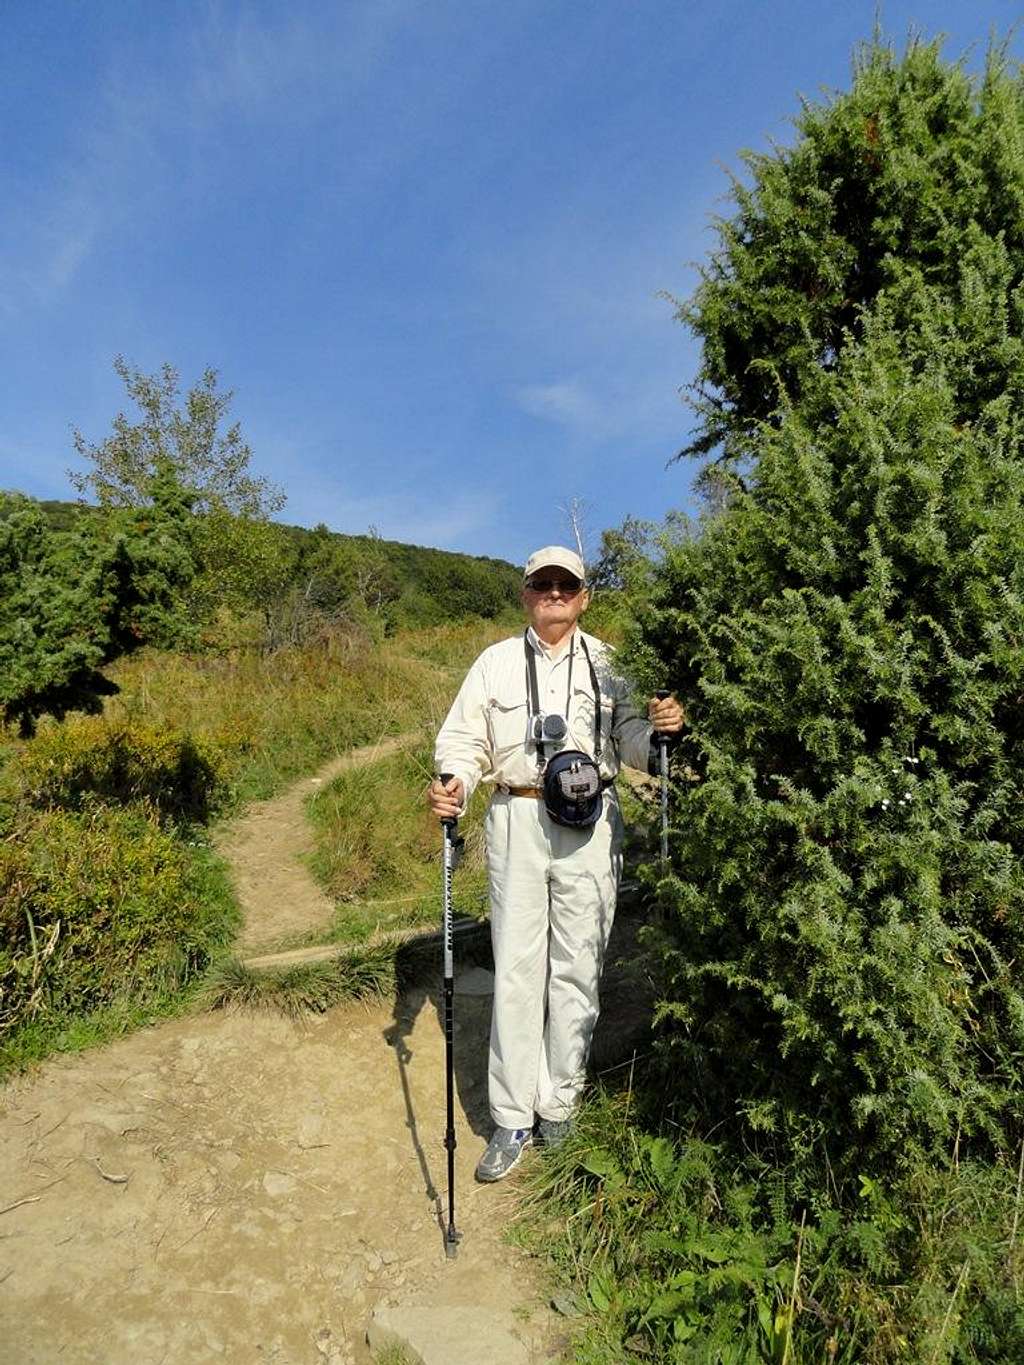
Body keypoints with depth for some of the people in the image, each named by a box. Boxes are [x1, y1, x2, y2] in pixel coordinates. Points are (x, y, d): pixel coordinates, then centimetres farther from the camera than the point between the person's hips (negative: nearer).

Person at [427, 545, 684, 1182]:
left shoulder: (607, 662, 9)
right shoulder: (496, 662, 9)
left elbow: (631, 742, 5)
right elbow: (465, 739, 6)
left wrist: (660, 729, -16)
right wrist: (455, 782, -13)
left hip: (590, 825, 0)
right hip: (517, 820, 0)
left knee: (576, 968, 7)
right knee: (517, 969, 2)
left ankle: (559, 1104, 24)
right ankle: (513, 1118, 14)